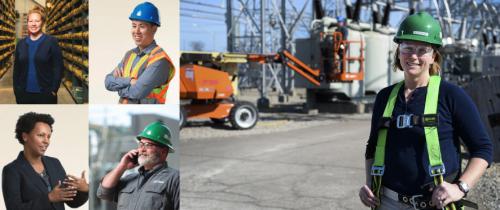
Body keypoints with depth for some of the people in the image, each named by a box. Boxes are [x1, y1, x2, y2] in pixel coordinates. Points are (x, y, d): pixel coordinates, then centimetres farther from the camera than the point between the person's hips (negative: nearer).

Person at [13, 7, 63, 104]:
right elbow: (16, 69, 13)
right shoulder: (21, 43, 10)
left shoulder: (51, 42, -3)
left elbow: (58, 68, -6)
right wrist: (16, 89, 6)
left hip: (45, 94, -4)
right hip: (23, 94, 4)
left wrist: (54, 90, -11)